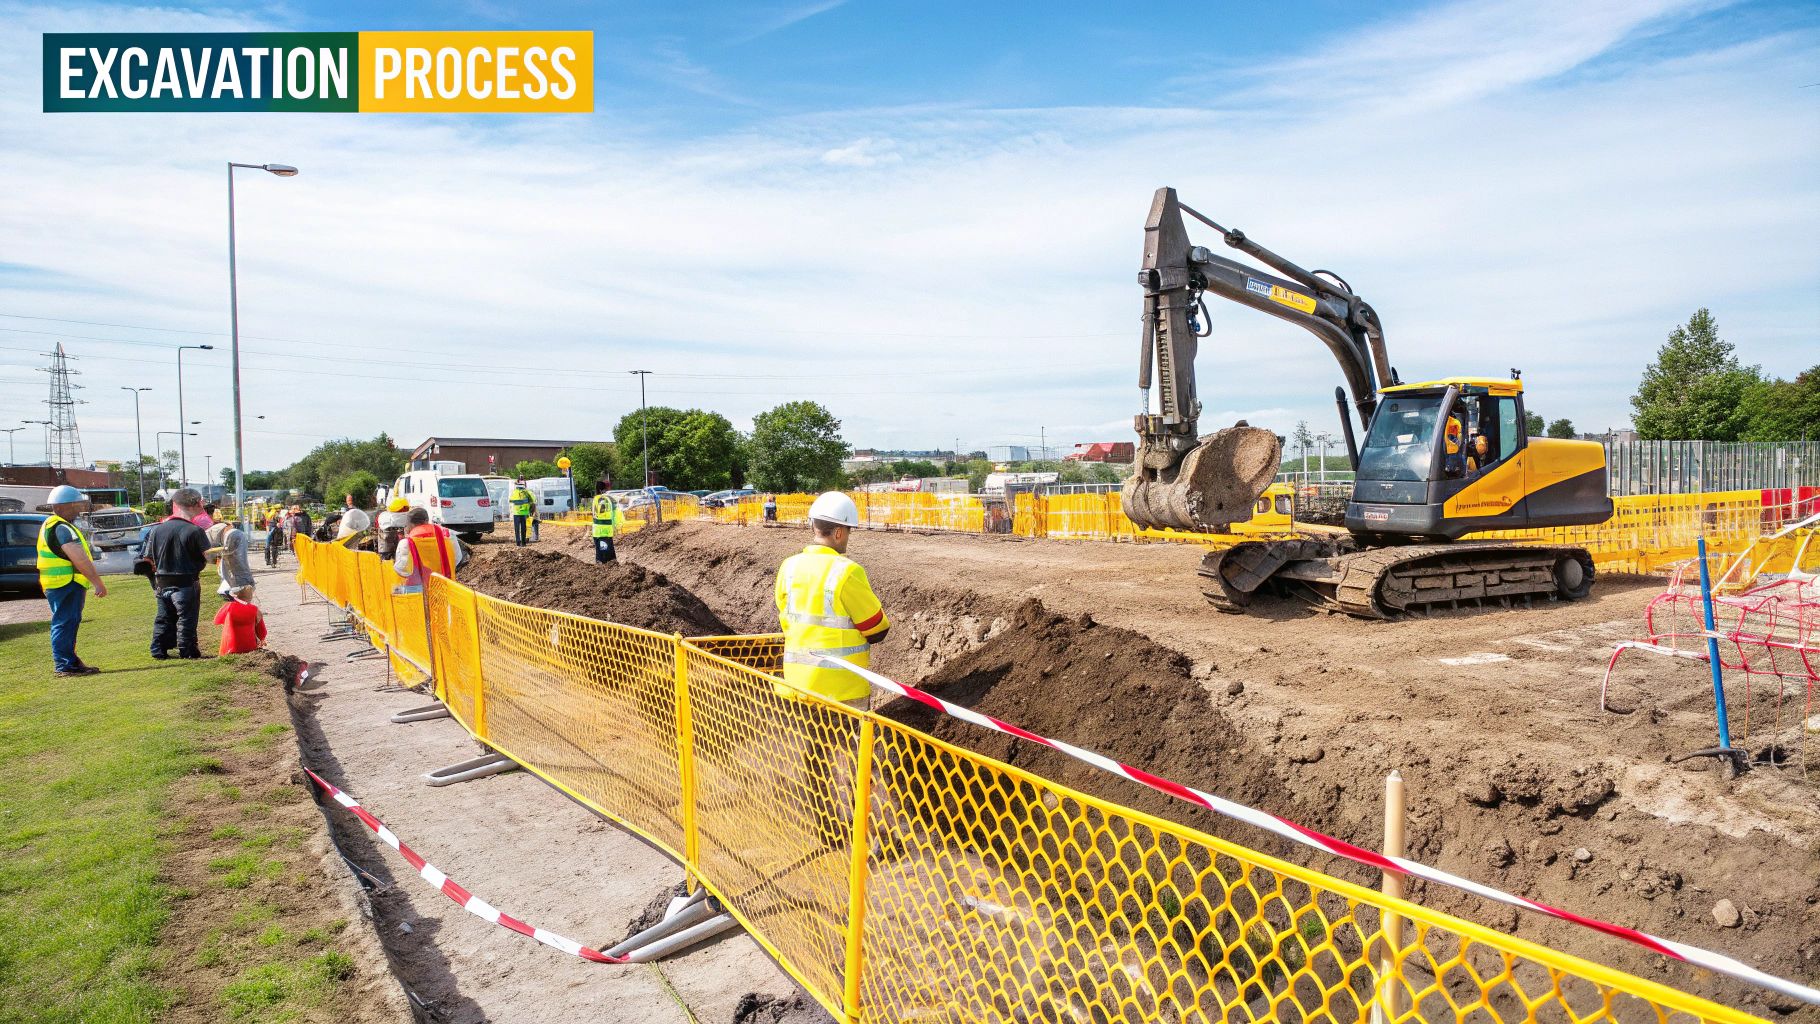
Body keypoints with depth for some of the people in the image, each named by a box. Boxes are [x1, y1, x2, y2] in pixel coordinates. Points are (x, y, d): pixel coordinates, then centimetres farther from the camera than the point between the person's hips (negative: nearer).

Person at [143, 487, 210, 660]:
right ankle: (187, 651, 10)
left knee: (164, 618, 17)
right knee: (186, 619, 6)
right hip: (186, 585, -5)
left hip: (162, 585, 5)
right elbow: (208, 557, -12)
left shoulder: (157, 529, -1)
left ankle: (159, 650, 21)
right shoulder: (195, 531, -16)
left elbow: (149, 559, 7)